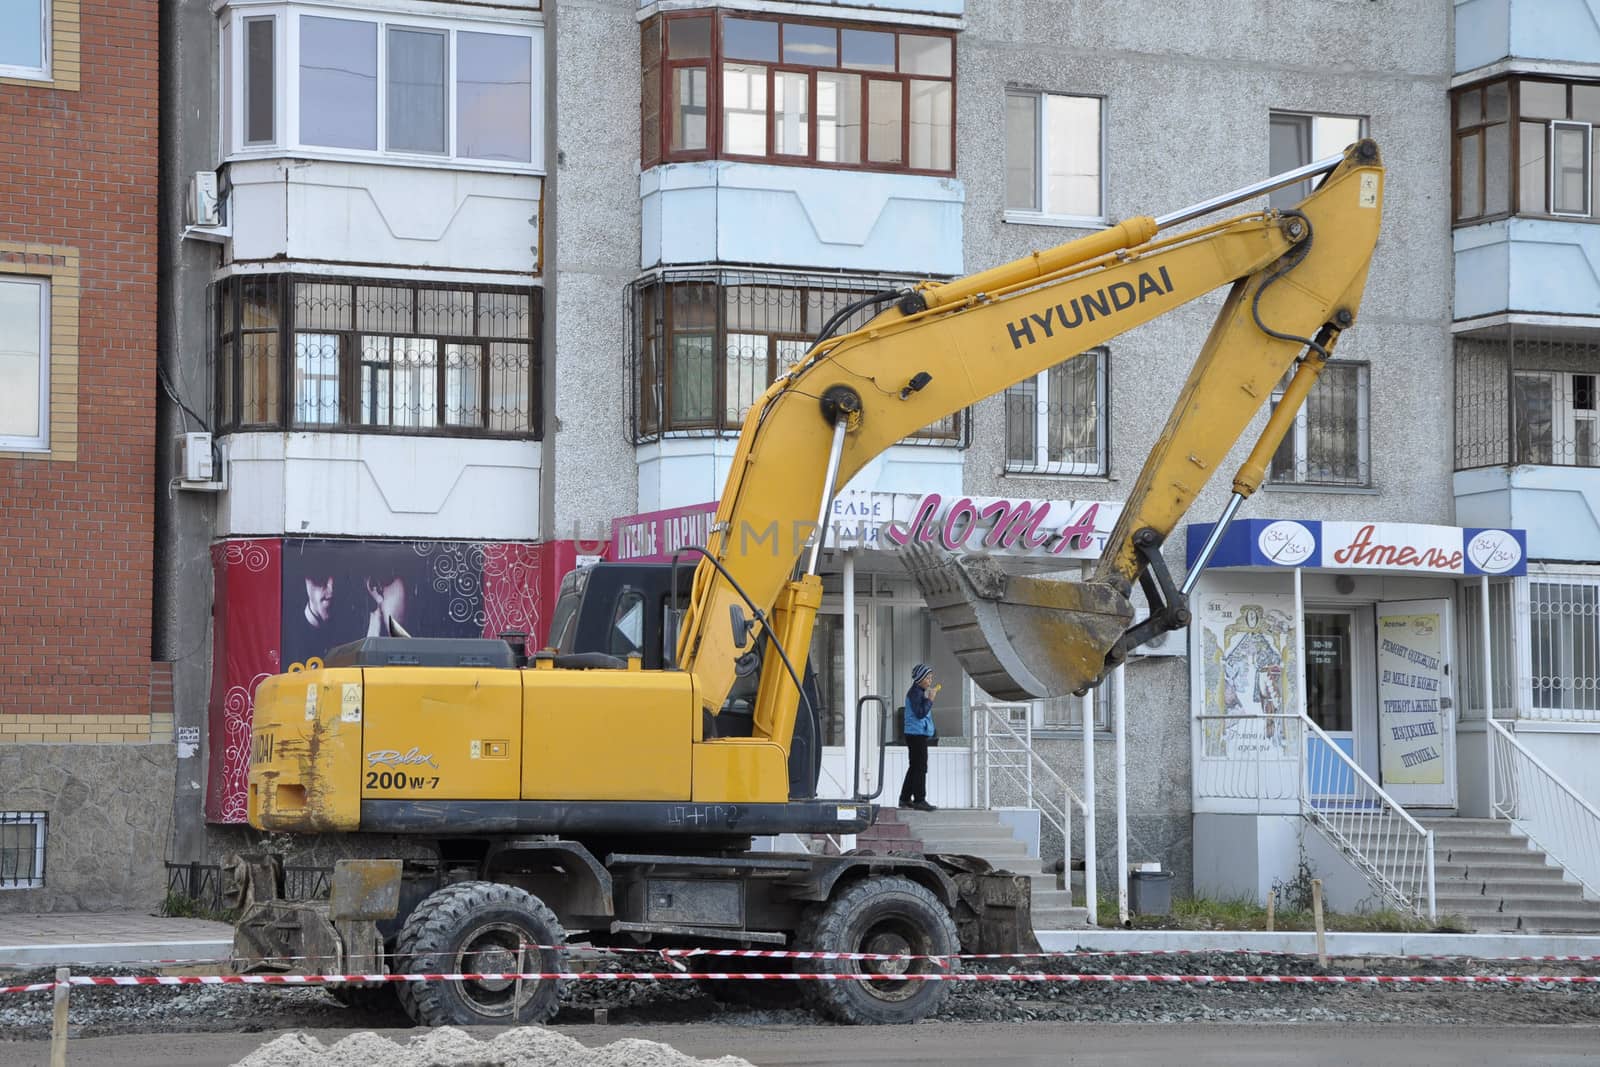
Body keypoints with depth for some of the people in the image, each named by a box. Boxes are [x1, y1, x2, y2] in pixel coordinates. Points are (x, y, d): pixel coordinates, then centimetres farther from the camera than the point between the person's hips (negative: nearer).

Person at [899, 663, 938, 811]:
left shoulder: (920, 692, 18)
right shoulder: (915, 693, -14)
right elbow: (920, 713, -22)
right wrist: (930, 700, -19)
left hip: (921, 734, 11)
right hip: (916, 734, -11)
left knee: (915, 767, 14)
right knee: (920, 767, -10)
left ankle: (905, 799, 19)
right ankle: (919, 800, -10)